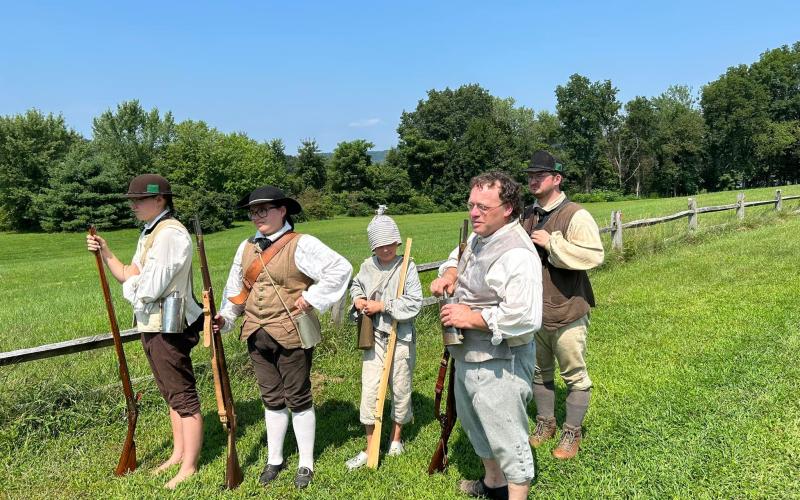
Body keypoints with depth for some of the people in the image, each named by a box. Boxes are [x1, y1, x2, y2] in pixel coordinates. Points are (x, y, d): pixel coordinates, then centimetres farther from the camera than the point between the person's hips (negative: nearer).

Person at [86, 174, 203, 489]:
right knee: (170, 393, 19)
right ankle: (179, 453, 33)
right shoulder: (149, 233, 13)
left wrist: (133, 281, -2)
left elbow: (149, 289, -23)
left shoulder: (170, 234, -19)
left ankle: (189, 467, 12)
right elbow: (129, 277, 15)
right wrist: (105, 253, 4)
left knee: (183, 396, 1)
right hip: (152, 325, 10)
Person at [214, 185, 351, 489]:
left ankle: (306, 464, 22)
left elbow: (340, 269, -18)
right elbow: (236, 288, 15)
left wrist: (312, 298, -18)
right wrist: (225, 317, 1)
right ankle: (274, 460, 32)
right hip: (257, 336, 6)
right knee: (272, 400, 17)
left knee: (298, 399, 7)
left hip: (292, 335, -6)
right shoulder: (246, 248, 8)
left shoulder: (300, 245, -13)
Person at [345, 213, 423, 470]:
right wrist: (357, 299, 0)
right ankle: (370, 447, 15)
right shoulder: (367, 266, 2)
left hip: (401, 337, -3)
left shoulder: (407, 266, -11)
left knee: (400, 388, 13)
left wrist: (382, 306, -16)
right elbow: (356, 285, 22)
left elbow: (414, 303, -17)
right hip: (374, 336, 3)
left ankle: (396, 438, 35)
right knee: (369, 389, 1)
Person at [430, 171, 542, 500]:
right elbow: (459, 256, 26)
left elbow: (523, 317, -33)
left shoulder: (516, 253, -26)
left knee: (507, 439, 3)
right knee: (475, 423, 28)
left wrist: (470, 318, -24)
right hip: (468, 356, 11)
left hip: (498, 364, -11)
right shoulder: (480, 237, 5)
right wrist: (449, 273, 2)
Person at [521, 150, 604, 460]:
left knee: (574, 376, 7)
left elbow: (595, 255, -25)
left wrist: (552, 243, -25)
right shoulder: (528, 216, 8)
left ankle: (572, 433, 24)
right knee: (539, 372, 19)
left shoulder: (575, 216, -14)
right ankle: (545, 423, 37)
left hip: (566, 313, -7)